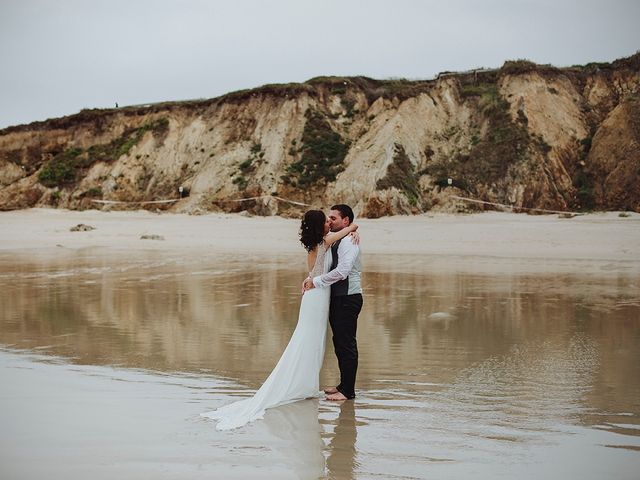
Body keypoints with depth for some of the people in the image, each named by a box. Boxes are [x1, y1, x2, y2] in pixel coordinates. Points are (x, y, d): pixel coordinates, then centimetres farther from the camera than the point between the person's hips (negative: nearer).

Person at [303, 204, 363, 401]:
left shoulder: (348, 242, -15)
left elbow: (341, 271, -26)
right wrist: (312, 277, 4)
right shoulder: (337, 241, 16)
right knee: (340, 343, 16)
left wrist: (316, 281, -18)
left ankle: (348, 391, 2)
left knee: (346, 344, -4)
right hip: (338, 298, 10)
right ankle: (344, 385, 26)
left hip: (348, 298, -10)